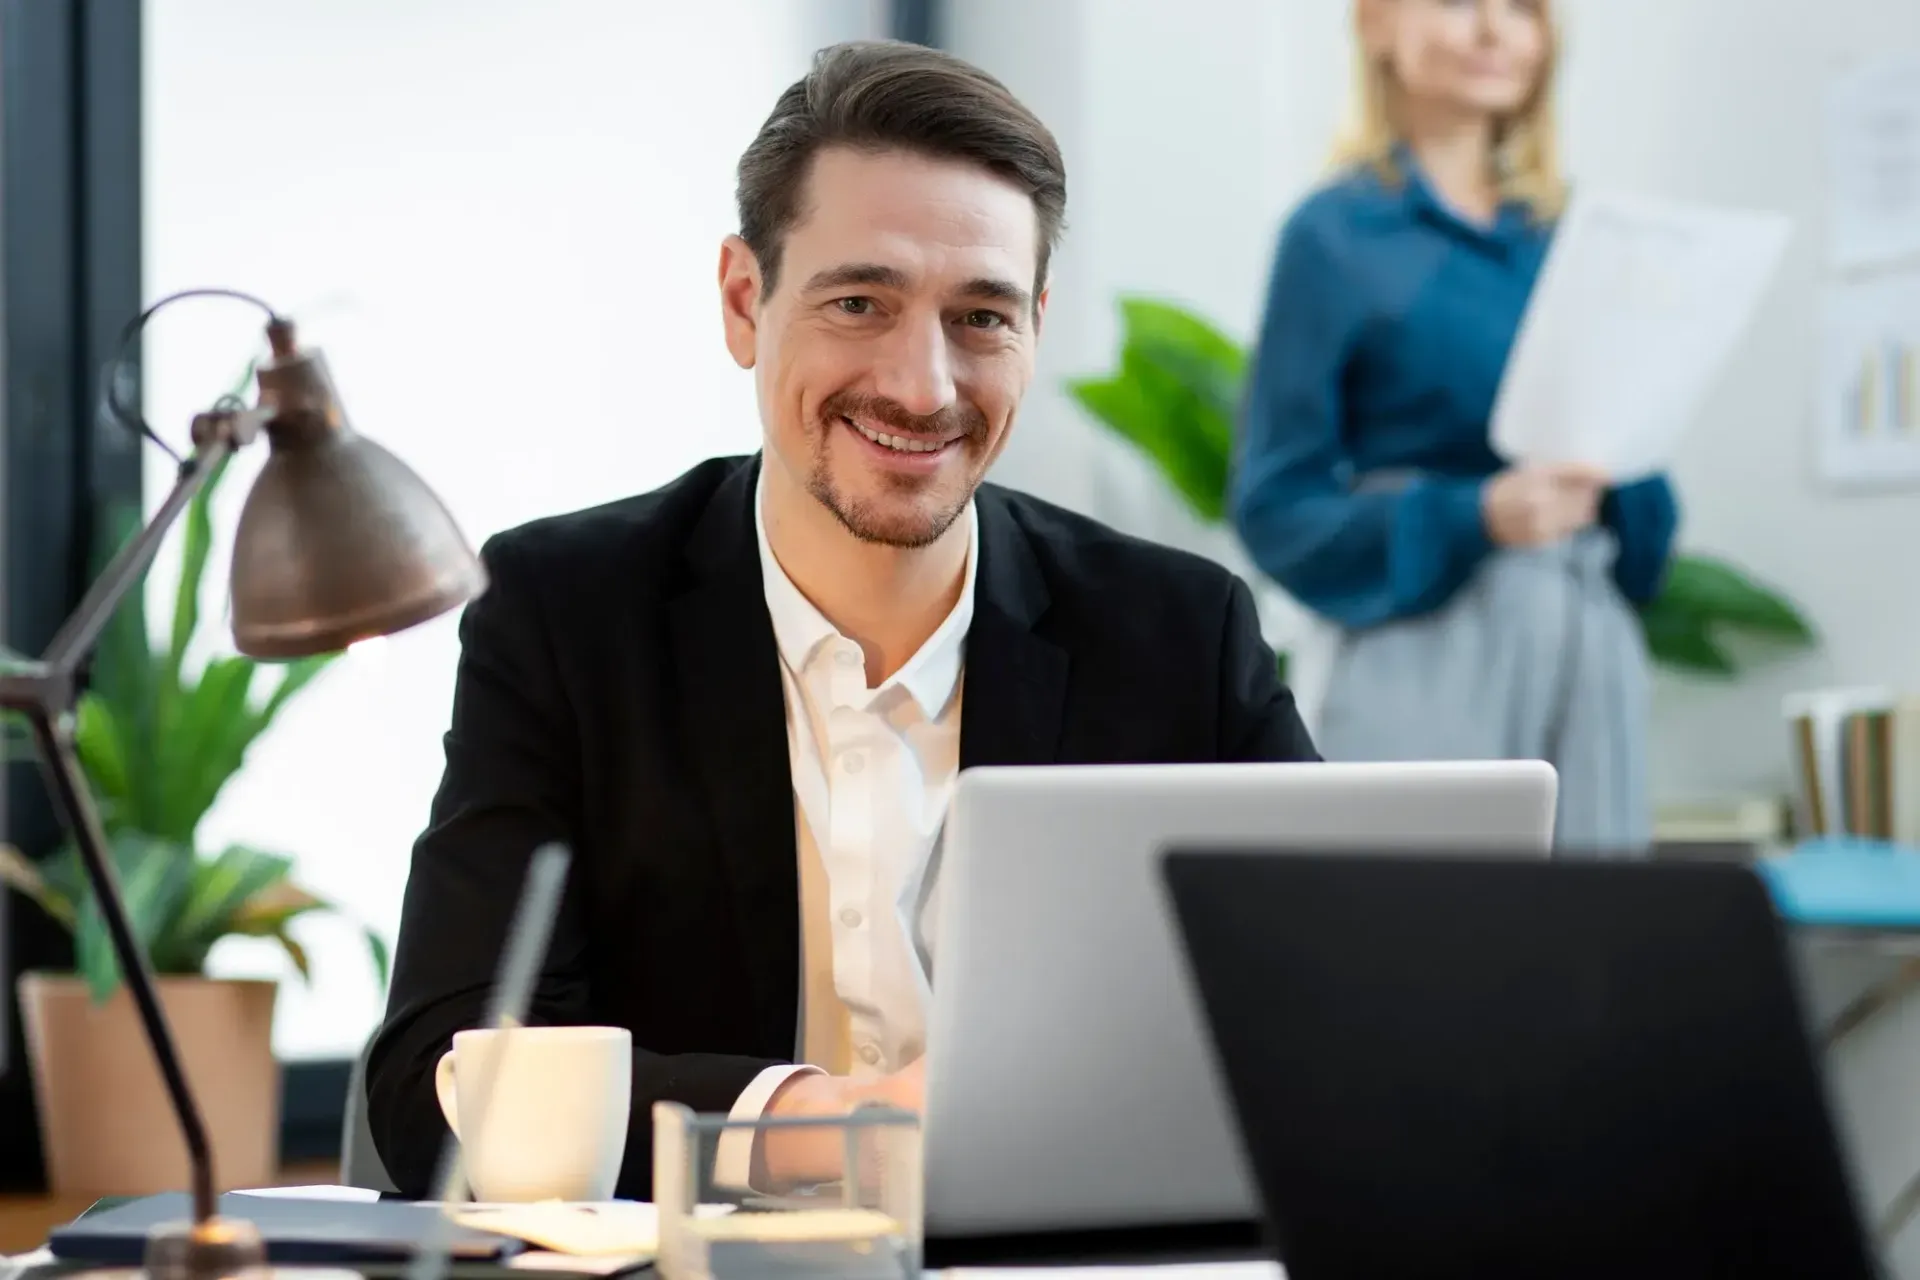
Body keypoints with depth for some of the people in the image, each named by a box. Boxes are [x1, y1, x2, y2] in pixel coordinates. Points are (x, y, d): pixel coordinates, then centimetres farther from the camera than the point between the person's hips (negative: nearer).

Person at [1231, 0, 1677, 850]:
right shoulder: (1337, 236, -1)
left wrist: (1609, 484, -5)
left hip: (1587, 650, 5)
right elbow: (1274, 506, -6)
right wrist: (1475, 518, -18)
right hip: (1420, 652, -5)